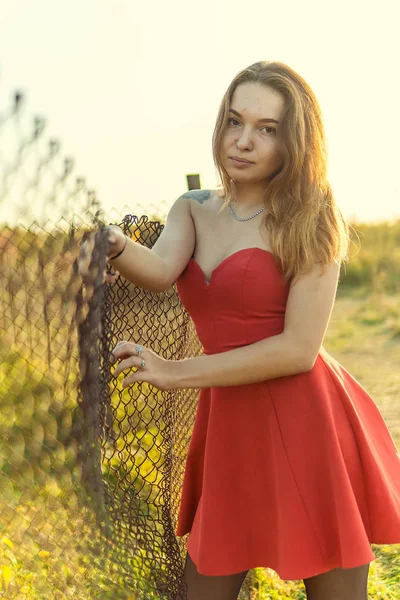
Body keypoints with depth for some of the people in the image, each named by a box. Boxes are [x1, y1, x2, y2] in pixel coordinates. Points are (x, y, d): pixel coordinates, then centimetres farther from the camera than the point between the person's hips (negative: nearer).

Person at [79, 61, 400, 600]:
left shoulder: (310, 222, -5)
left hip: (307, 427, -4)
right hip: (228, 426, 4)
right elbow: (160, 270, -13)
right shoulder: (193, 210, 8)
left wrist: (176, 372, -14)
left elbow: (300, 349, -14)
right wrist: (117, 248, -36)